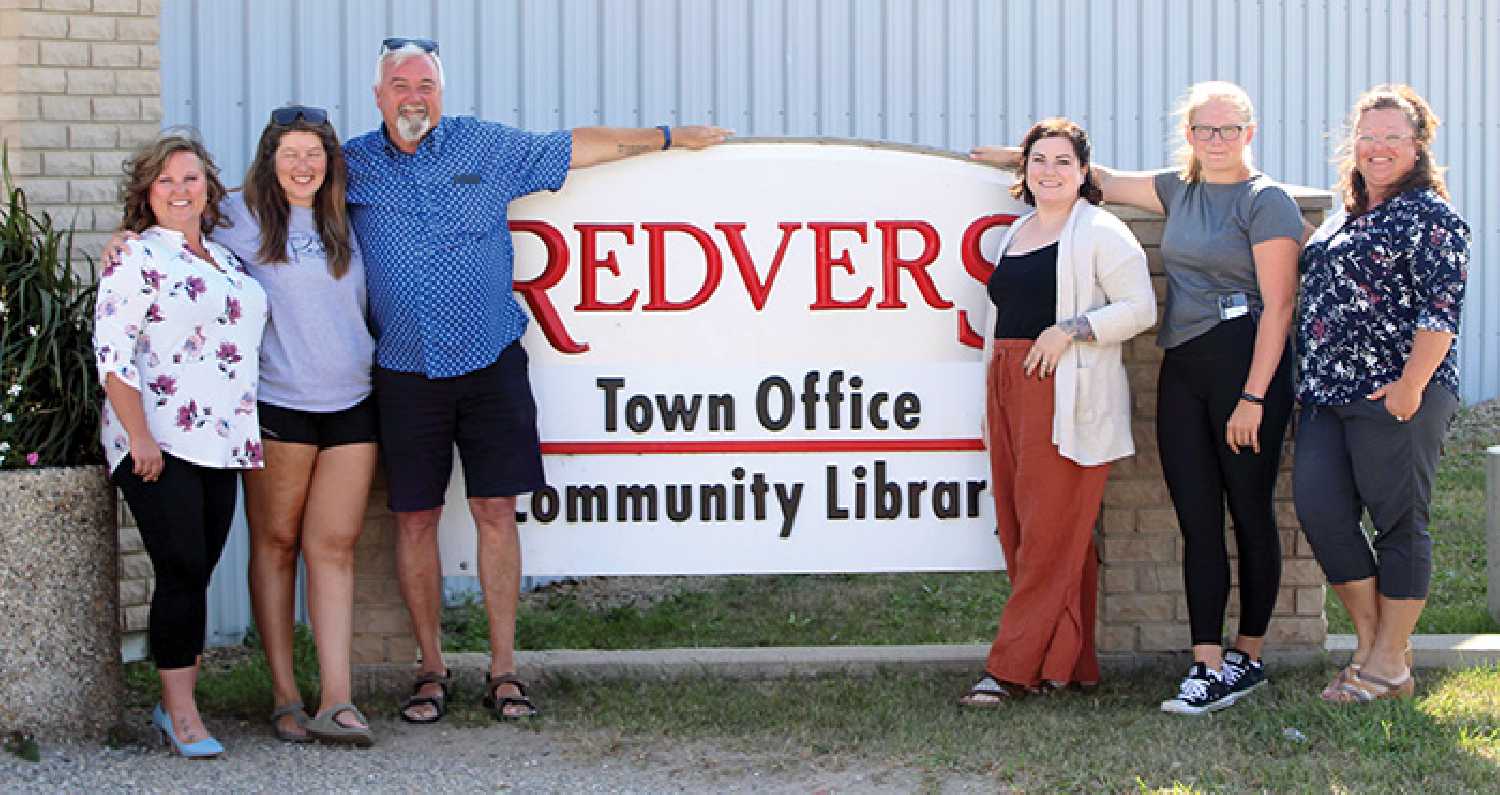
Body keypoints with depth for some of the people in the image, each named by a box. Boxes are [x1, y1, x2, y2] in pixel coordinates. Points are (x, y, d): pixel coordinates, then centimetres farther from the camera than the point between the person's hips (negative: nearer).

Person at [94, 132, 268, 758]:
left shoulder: (226, 260, 18)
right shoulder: (136, 257, -2)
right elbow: (112, 352, -10)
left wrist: (251, 436, 17)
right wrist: (139, 436, -17)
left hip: (220, 442, 6)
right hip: (158, 445, -6)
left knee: (196, 574, 7)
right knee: (182, 571, -8)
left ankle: (177, 704, 15)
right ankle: (180, 711, -1)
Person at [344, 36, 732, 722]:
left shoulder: (485, 146, 5)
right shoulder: (353, 165, 4)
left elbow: (575, 147, 14)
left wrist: (668, 137, 19)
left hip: (491, 364, 0)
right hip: (406, 375, 0)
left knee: (496, 512, -1)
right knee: (414, 518, 3)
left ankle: (503, 671, 7)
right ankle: (431, 670, 15)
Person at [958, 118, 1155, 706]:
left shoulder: (1101, 232, -2)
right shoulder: (1016, 233, 21)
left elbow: (1140, 307, -9)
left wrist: (1069, 331, -17)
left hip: (1066, 394, -8)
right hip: (1010, 387, 8)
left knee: (1049, 531, -7)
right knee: (1020, 528, 6)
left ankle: (1013, 668, -6)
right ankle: (1071, 666, 12)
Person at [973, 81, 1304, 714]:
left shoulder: (1266, 200, -4)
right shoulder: (1179, 189, 16)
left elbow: (1278, 306, -9)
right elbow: (1104, 181, 31)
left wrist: (1253, 397, -15)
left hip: (1246, 365, -6)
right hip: (1182, 370, 6)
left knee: (1249, 514, 3)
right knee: (1197, 522, 0)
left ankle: (1248, 657, 14)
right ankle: (1208, 664, 0)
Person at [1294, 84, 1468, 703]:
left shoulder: (1430, 215, -6)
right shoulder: (1346, 216, 18)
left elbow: (1442, 308, -14)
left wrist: (1410, 386, -20)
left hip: (1396, 399, -8)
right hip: (1326, 395, 8)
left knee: (1398, 523, 1)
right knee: (1320, 512, 1)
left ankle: (1390, 663, 10)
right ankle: (1371, 638, 16)